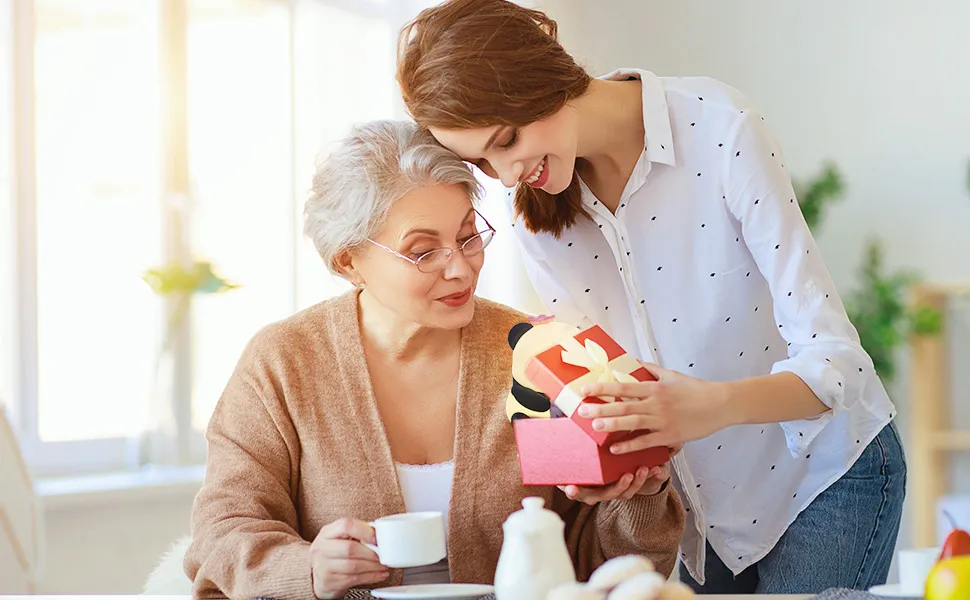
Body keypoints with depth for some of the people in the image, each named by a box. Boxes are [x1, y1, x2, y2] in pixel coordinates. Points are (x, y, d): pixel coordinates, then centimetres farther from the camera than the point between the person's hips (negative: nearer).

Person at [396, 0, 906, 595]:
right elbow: (598, 385, 1)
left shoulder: (720, 126, -23)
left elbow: (833, 360, -25)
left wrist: (716, 405, -44)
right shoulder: (536, 217, -6)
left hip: (828, 474, -4)